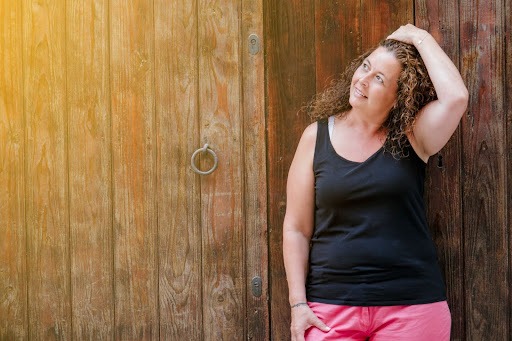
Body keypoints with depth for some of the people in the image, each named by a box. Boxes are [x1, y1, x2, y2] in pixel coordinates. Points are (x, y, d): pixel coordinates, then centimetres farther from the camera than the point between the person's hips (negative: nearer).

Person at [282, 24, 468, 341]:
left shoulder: (411, 136, -1)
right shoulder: (317, 137, 1)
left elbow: (456, 97, -21)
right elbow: (296, 229, 2)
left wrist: (421, 38, -9)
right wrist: (298, 303, -4)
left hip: (412, 303, 0)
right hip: (331, 303, 1)